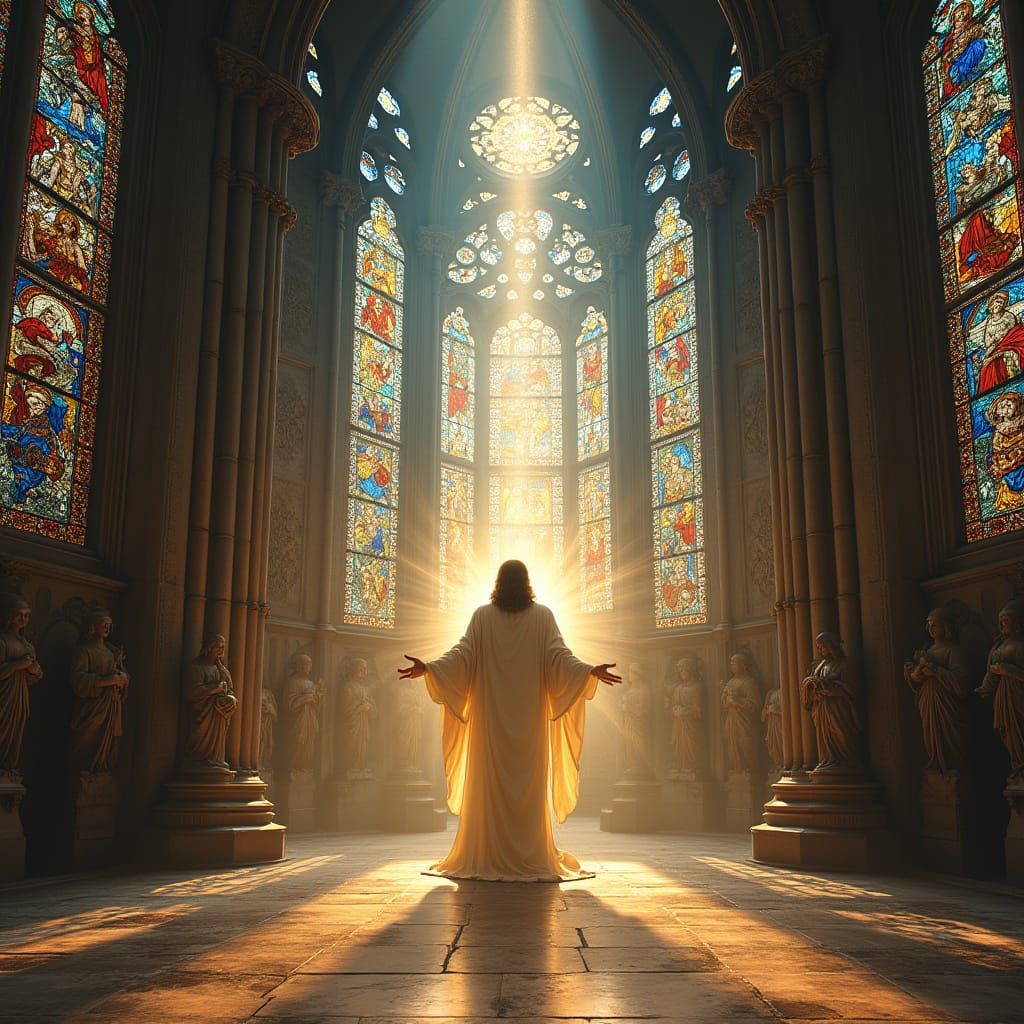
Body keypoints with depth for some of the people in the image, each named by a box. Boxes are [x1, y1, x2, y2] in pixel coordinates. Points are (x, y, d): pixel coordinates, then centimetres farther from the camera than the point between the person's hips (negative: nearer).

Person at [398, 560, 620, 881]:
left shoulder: (483, 616, 1)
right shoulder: (542, 616, 1)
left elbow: (463, 653, -6)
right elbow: (559, 654, -9)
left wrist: (428, 668, -6)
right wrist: (590, 671, -10)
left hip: (490, 716, 0)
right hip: (530, 717, 0)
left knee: (490, 783, 4)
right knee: (529, 781, 3)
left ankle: (489, 858, 5)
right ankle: (531, 857, 4)